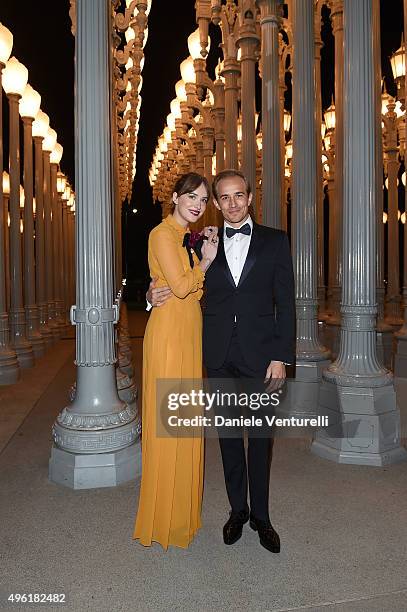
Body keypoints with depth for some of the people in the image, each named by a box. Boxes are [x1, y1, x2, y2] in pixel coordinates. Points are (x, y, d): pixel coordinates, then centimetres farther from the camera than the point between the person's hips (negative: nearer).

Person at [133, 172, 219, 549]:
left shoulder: (188, 236, 18)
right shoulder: (163, 234, -9)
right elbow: (180, 286, -18)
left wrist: (207, 256, 5)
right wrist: (206, 259, -5)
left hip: (190, 332, 9)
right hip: (169, 331, -9)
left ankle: (182, 508, 31)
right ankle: (165, 517, 16)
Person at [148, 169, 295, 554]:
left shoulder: (275, 241, 3)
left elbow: (285, 304, 0)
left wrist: (281, 357, -7)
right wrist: (154, 295, -9)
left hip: (259, 353, -1)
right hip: (219, 356, 2)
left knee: (261, 436, 9)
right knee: (228, 434, 12)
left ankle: (260, 515, 28)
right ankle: (237, 510, 31)